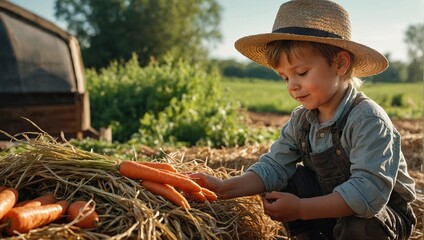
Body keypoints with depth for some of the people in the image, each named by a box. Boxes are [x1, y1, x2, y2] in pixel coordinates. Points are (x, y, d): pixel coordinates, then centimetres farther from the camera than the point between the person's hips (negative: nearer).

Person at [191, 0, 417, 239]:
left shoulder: (368, 121, -28)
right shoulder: (301, 120, -6)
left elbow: (370, 192, -36)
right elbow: (274, 166, -10)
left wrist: (300, 209, -37)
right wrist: (226, 188, -26)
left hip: (386, 212, -5)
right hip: (330, 203, 6)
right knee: (285, 182, -12)